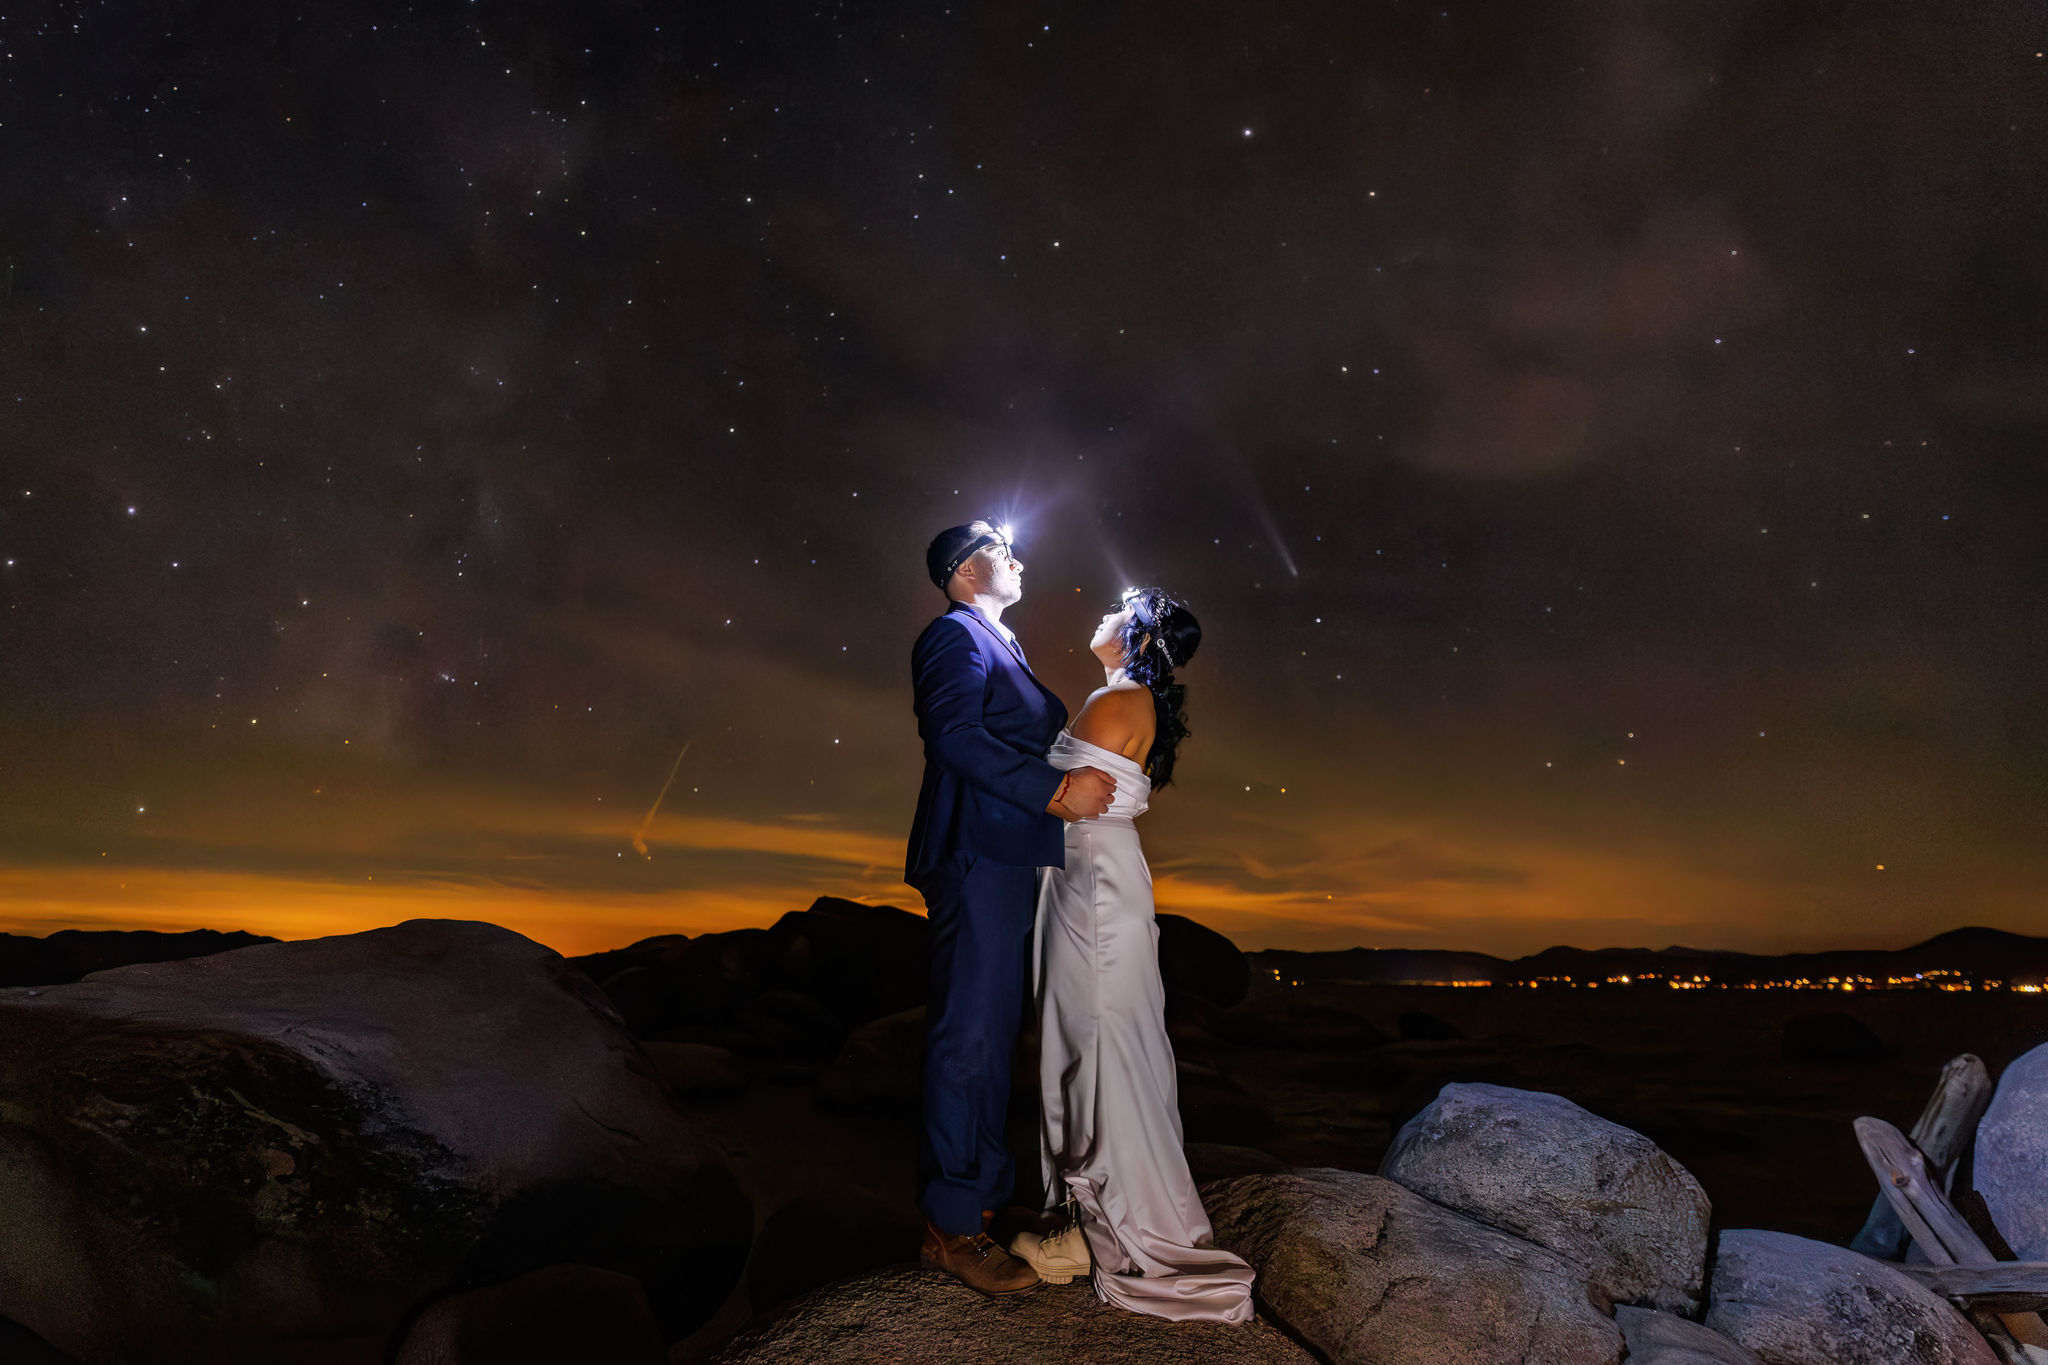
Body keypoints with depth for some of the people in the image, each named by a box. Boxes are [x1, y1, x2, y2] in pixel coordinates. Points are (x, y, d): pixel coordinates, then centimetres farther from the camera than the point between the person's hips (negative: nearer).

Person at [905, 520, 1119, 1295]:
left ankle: (981, 1202, 22)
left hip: (1010, 863, 10)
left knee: (990, 1037, 13)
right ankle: (953, 1227, -1)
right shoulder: (955, 634, -4)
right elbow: (957, 735, -19)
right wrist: (1056, 789, -21)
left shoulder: (1001, 648, 25)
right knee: (970, 1036, -8)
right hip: (978, 858, -10)